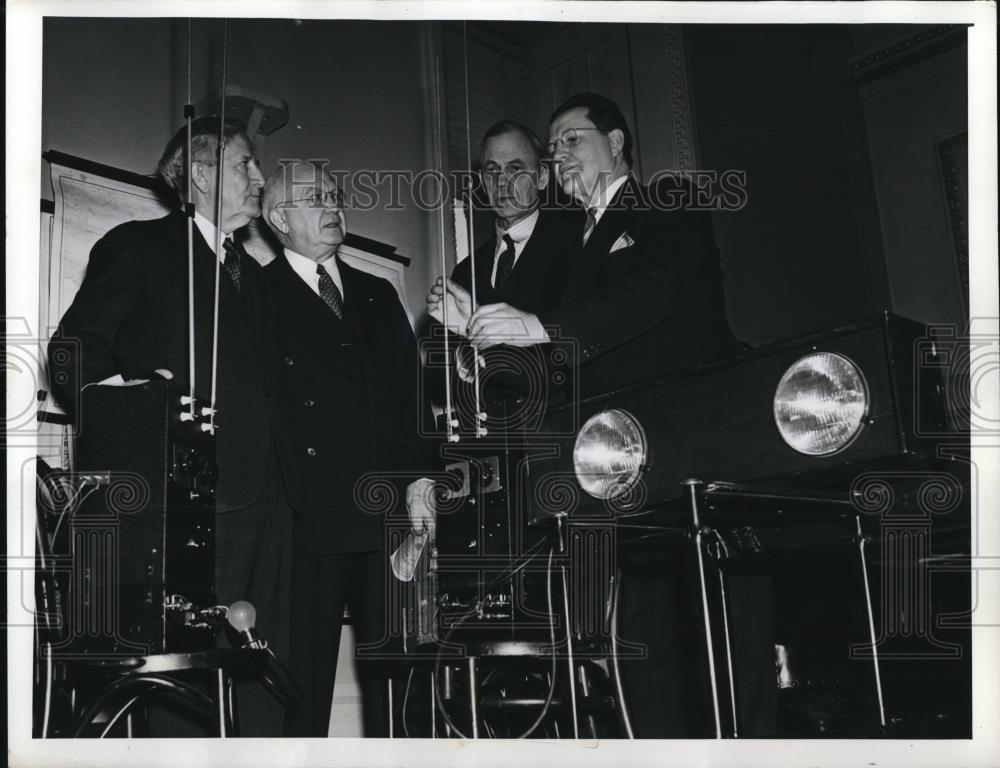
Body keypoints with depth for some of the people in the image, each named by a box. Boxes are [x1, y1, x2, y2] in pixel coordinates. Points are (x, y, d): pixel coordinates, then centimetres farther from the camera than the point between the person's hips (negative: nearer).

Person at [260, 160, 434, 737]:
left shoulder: (378, 295, 20)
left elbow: (412, 391, 14)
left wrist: (420, 479, 3)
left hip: (391, 514, 5)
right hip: (310, 518, -4)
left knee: (393, 672, 6)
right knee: (306, 674, -1)